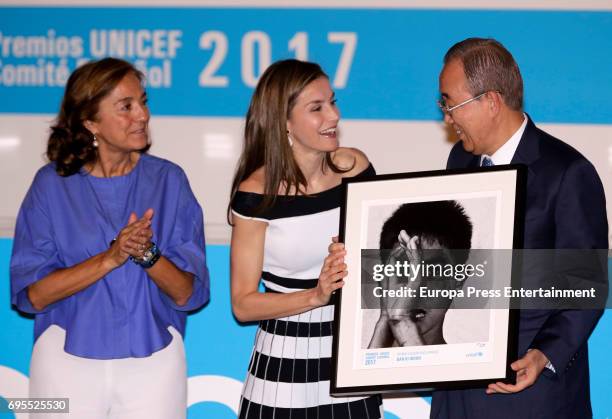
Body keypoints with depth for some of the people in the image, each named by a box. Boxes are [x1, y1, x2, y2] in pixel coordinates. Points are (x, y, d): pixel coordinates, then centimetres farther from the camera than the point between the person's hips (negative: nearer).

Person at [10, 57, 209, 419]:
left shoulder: (168, 180, -1)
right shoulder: (53, 183, -4)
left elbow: (188, 295, -4)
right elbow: (30, 295, -10)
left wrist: (148, 254, -22)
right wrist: (111, 258, -20)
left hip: (154, 360, 1)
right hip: (68, 360, -1)